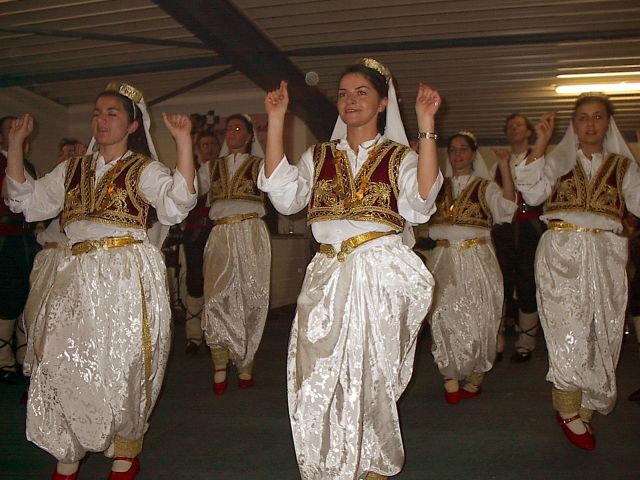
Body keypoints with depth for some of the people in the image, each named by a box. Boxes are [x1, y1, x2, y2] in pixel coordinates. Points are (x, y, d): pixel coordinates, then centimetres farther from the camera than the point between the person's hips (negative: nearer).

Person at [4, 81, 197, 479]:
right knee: (61, 365, 2)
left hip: (129, 277, -4)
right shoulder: (72, 170, 17)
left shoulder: (145, 169, 1)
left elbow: (179, 202, -17)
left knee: (123, 367, 2)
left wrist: (184, 141, -24)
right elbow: (26, 201, 15)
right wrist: (16, 145, 12)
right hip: (78, 278, 5)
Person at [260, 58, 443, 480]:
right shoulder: (318, 156, 15)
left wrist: (427, 126, -17)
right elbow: (284, 195, -2)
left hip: (381, 276, -2)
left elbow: (422, 199, -12)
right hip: (327, 279, 2)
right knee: (320, 378, 0)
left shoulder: (400, 156, 8)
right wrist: (276, 122, -3)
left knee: (371, 376, 5)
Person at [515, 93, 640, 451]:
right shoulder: (558, 161, 10)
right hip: (563, 254, -2)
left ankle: (584, 409, 14)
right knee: (569, 331, -5)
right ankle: (569, 410, 8)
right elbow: (532, 193, -8)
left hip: (606, 259, 2)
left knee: (601, 333, 2)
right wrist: (542, 142, -8)